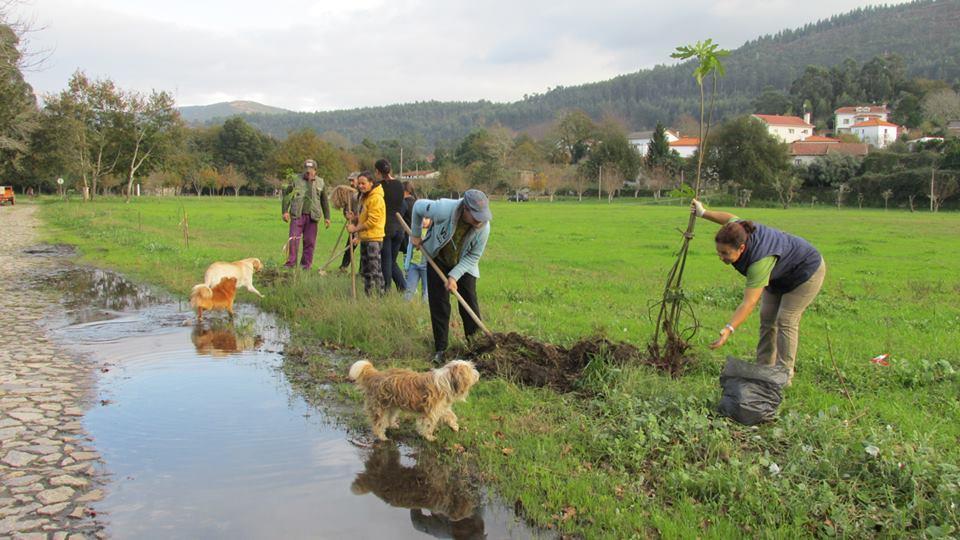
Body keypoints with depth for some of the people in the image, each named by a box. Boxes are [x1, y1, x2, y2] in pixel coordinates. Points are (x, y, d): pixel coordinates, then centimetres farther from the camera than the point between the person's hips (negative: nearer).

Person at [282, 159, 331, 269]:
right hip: (297, 215, -2)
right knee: (293, 239, -7)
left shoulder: (320, 183, 9)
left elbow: (324, 201, 14)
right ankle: (291, 263, -1)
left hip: (312, 216, 2)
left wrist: (327, 217, 11)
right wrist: (285, 211, -7)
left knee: (310, 242, 5)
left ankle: (306, 264, 15)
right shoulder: (296, 181, 3)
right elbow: (287, 196, 4)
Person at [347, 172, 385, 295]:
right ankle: (367, 295, 24)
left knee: (375, 270, -10)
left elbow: (372, 220, -20)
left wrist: (356, 228, -14)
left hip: (374, 238, -10)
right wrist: (354, 220, 5)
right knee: (365, 270, 15)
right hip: (364, 238, 10)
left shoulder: (376, 198, -14)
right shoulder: (364, 197, 16)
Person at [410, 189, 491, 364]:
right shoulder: (443, 209, -36)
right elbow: (418, 206, -15)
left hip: (464, 265, 1)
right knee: (439, 305, -1)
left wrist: (454, 276, -26)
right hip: (438, 261, -1)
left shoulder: (484, 226, -30)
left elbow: (473, 256, -17)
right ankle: (440, 349, 7)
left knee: (469, 304, -2)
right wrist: (416, 234, -3)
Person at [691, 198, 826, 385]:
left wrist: (727, 330, -50)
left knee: (786, 320, -12)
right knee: (767, 318, 4)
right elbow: (730, 218, 3)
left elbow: (749, 303, -44)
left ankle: (784, 375, -6)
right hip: (781, 274, 9)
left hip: (806, 270, -9)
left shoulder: (760, 260, -42)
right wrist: (703, 213, 7)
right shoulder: (738, 231, -22)